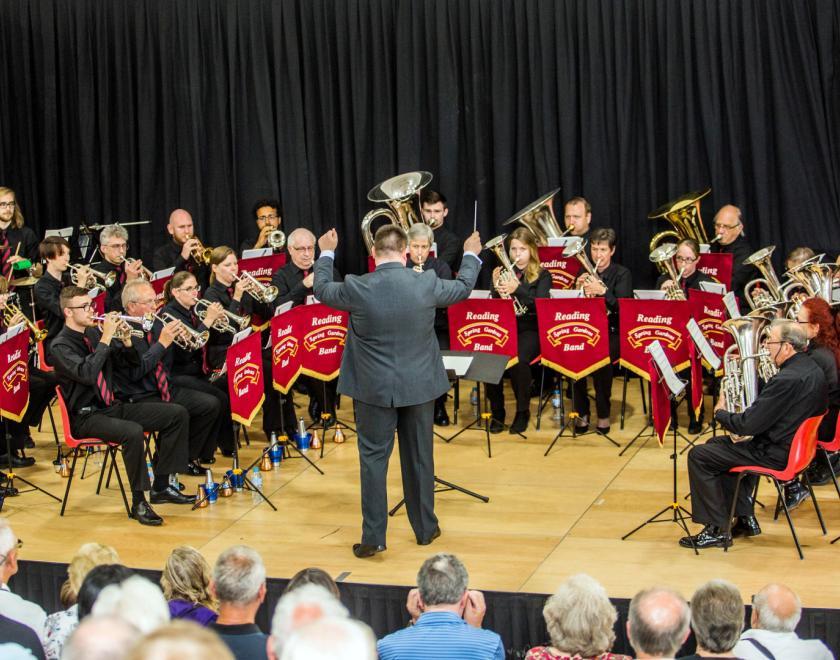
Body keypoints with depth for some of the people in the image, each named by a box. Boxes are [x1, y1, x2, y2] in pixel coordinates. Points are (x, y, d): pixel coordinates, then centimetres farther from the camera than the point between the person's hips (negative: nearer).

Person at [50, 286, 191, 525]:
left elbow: (133, 360, 14)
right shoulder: (61, 346, -11)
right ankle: (138, 502, -24)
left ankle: (160, 487, 2)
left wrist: (126, 339, -6)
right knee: (133, 432, -37)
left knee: (178, 414, -3)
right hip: (86, 416, -8)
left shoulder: (94, 333, 9)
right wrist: (105, 338, -27)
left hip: (112, 406, 8)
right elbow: (86, 374, -30)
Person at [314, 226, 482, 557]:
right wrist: (471, 256, 29)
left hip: (374, 388, -2)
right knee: (419, 457, 14)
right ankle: (425, 528, 26)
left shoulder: (357, 289, -16)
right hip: (419, 386, 2)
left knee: (373, 458, 6)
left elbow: (322, 290, 5)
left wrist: (326, 254, 23)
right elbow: (463, 288, 9)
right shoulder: (427, 285, -12)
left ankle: (373, 537, 6)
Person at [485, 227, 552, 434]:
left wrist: (518, 289, -26)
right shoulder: (503, 273, 14)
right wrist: (496, 289, -12)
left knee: (518, 360, -34)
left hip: (529, 330, -3)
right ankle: (497, 412, -9)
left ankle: (523, 412, -11)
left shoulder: (542, 275, 5)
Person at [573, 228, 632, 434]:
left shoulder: (622, 274, 2)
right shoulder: (584, 273, 14)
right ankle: (582, 413, -14)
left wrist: (603, 291, -27)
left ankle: (603, 413, -15)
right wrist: (579, 289, -9)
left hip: (613, 333, -3)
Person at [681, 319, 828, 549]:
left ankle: (717, 529, 2)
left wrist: (720, 413, -6)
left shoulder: (788, 379, -28)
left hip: (775, 453, -10)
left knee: (699, 456, -4)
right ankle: (744, 518, 25)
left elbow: (748, 425, -25)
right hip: (794, 443, 10)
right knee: (716, 444, 25)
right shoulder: (811, 369, 4)